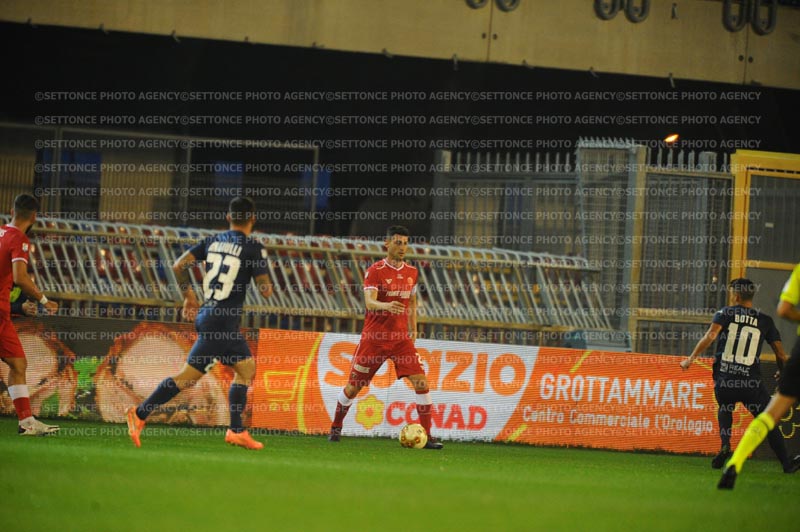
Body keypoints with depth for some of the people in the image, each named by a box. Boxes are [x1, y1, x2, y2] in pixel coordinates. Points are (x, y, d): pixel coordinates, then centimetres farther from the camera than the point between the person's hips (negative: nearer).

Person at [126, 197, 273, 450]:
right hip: (223, 322, -8)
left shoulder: (213, 241, 10)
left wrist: (189, 296, 17)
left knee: (247, 368, 14)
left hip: (207, 313, 8)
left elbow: (179, 265, 6)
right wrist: (268, 285, 13)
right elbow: (265, 290, -10)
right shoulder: (253, 248, -9)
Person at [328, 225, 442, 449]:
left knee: (421, 382, -10)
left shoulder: (411, 272, 8)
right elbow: (369, 302, -23)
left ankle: (426, 436, -6)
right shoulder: (375, 271, -9)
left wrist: (413, 329, 15)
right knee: (354, 386, 5)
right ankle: (335, 428, 26)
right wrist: (386, 306, -42)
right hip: (374, 338, -4)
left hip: (401, 338, 4)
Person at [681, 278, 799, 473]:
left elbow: (711, 335, -12)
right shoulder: (765, 321, 9)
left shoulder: (726, 313, 5)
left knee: (724, 408, 29)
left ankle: (725, 444, 4)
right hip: (751, 382, 0)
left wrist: (691, 358, -10)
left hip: (723, 379, 0)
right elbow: (780, 353, 10)